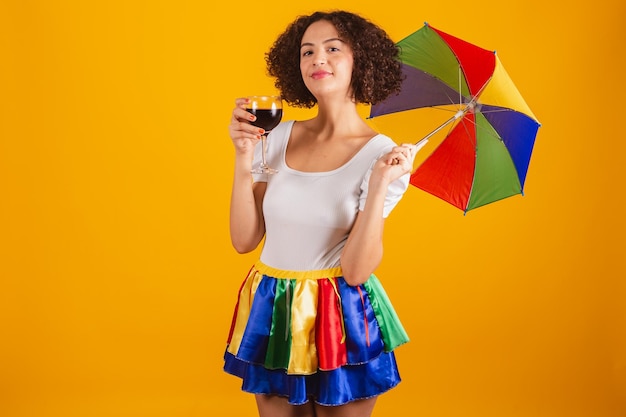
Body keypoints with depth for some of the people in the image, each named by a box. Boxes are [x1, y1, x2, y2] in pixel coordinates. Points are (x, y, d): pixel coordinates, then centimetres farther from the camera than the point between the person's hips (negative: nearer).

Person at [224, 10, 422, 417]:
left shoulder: (381, 154, -10)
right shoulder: (281, 136, 1)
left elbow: (356, 271, -16)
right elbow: (244, 239, -2)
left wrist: (379, 184, -25)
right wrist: (243, 157, -9)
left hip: (339, 320, -3)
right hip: (271, 315, 4)